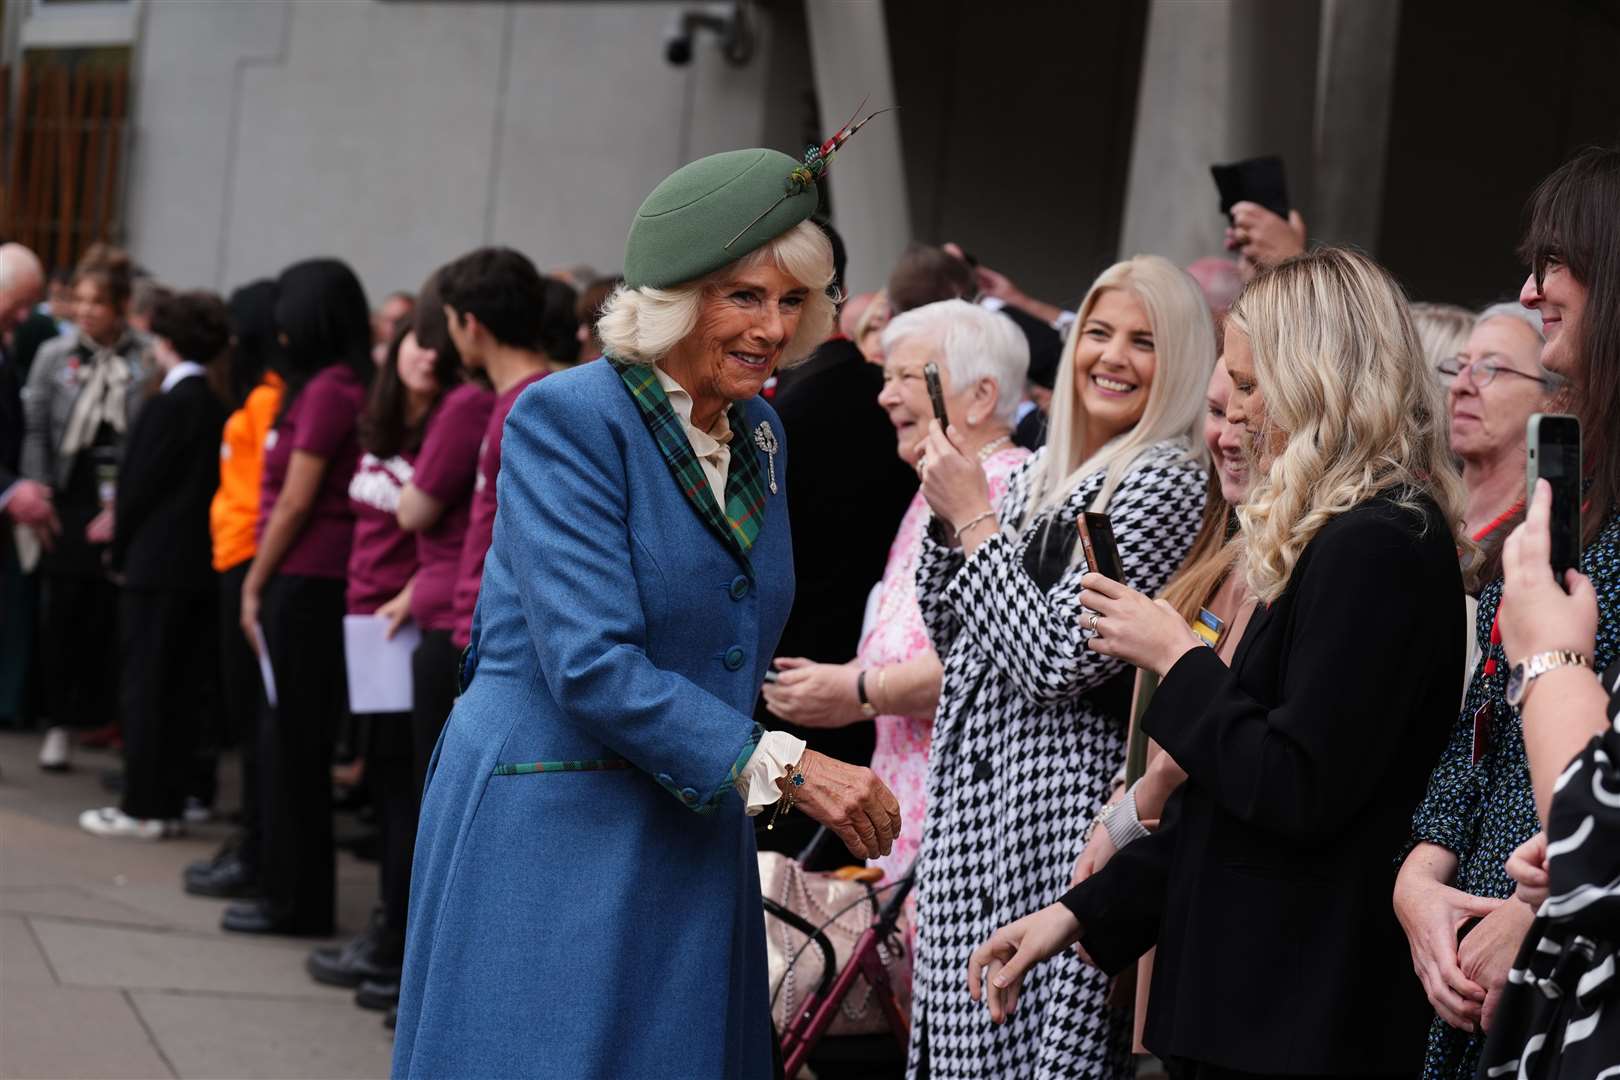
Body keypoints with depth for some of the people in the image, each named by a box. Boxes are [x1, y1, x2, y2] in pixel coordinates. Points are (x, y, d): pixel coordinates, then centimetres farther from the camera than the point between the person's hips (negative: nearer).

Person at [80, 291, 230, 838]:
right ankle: (168, 801, 13)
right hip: (203, 563, 7)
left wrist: (120, 551, 1)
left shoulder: (170, 405, -13)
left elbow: (141, 485, -12)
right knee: (185, 689, 9)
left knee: (145, 686, -2)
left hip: (158, 564, -7)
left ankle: (142, 807, -1)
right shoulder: (218, 406, 7)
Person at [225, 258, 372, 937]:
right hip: (327, 581, 9)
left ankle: (297, 901, 4)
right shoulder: (354, 386, 12)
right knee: (297, 741, 13)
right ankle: (298, 895, 19)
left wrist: (255, 585, -5)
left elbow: (296, 502, -13)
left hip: (303, 582, -9)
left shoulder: (325, 391, -13)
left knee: (291, 743, -2)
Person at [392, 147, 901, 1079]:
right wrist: (779, 765, -23)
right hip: (551, 827, -7)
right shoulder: (566, 418, -13)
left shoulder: (759, 435, 10)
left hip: (694, 832, 7)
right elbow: (590, 665, -21)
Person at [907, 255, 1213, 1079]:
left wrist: (975, 519, -10)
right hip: (975, 806, 8)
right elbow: (948, 626, 18)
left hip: (1058, 819, -8)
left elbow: (1057, 660, -18)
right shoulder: (1046, 471, 14)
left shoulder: (1167, 482, -11)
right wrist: (948, 510, 4)